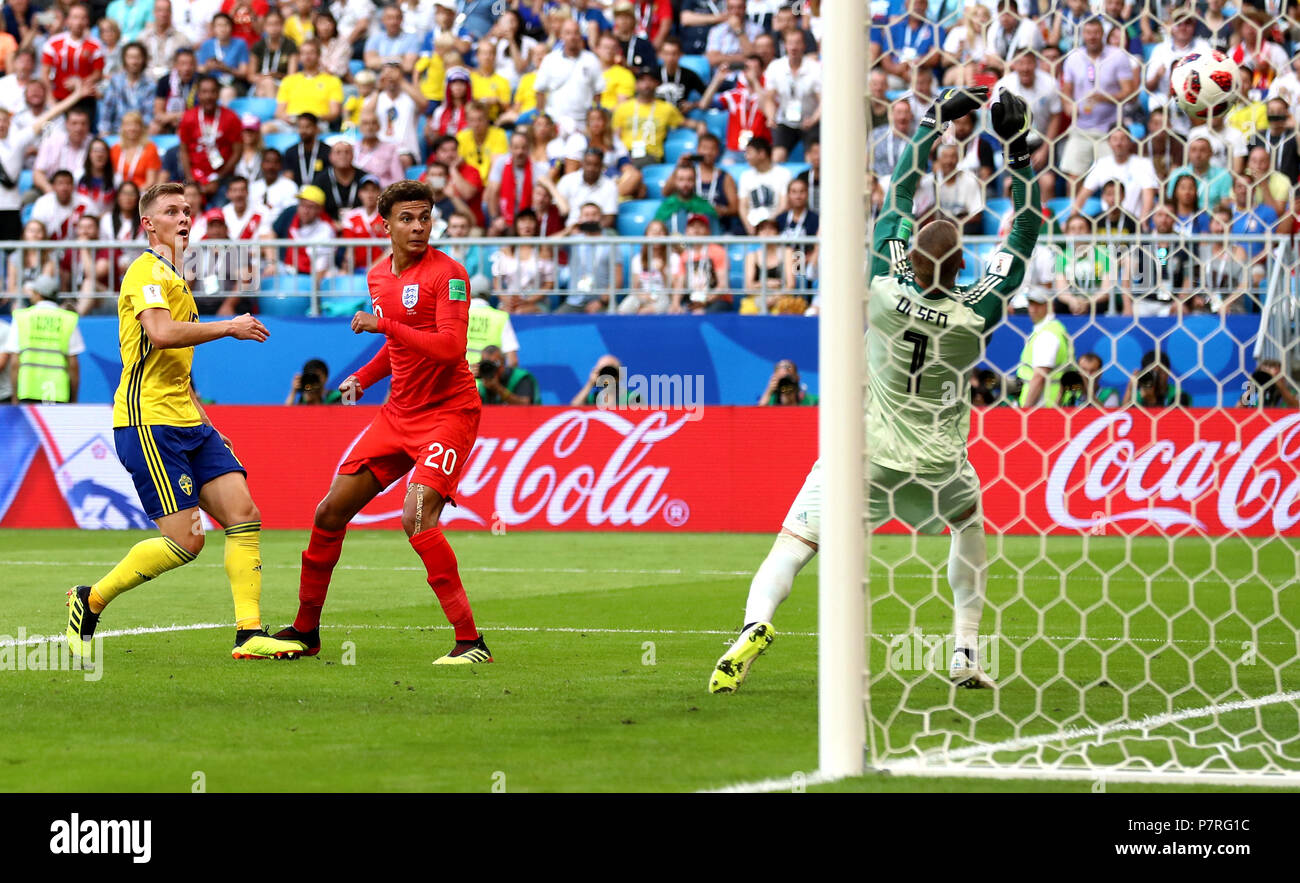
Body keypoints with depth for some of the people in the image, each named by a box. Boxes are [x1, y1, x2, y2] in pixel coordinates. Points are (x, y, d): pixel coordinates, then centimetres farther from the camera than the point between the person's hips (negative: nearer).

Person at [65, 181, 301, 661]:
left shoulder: (173, 279, 25)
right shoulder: (148, 271, -7)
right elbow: (160, 333, -26)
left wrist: (207, 426, 25)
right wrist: (229, 327, -16)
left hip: (186, 423, 10)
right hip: (148, 422, -10)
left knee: (244, 514, -5)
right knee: (186, 540, -13)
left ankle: (250, 635, -6)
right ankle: (90, 601, 4)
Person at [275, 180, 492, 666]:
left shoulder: (446, 273, -15)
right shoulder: (378, 275, 9)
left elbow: (450, 348, -26)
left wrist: (383, 324, -25)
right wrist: (363, 377, 10)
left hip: (448, 411, -8)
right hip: (398, 412, 8)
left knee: (417, 517, -26)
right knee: (330, 512, 6)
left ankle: (471, 641, -20)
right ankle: (305, 631, 22)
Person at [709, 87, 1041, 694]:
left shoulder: (884, 289, -13)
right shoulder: (975, 315, -14)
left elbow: (897, 198, -1)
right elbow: (1024, 237, -3)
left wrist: (932, 126, 7)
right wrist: (1018, 155, -2)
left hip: (866, 456, -1)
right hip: (937, 463, 1)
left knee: (793, 545, -2)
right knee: (970, 521, 30)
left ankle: (756, 623, -32)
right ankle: (966, 654, 24)